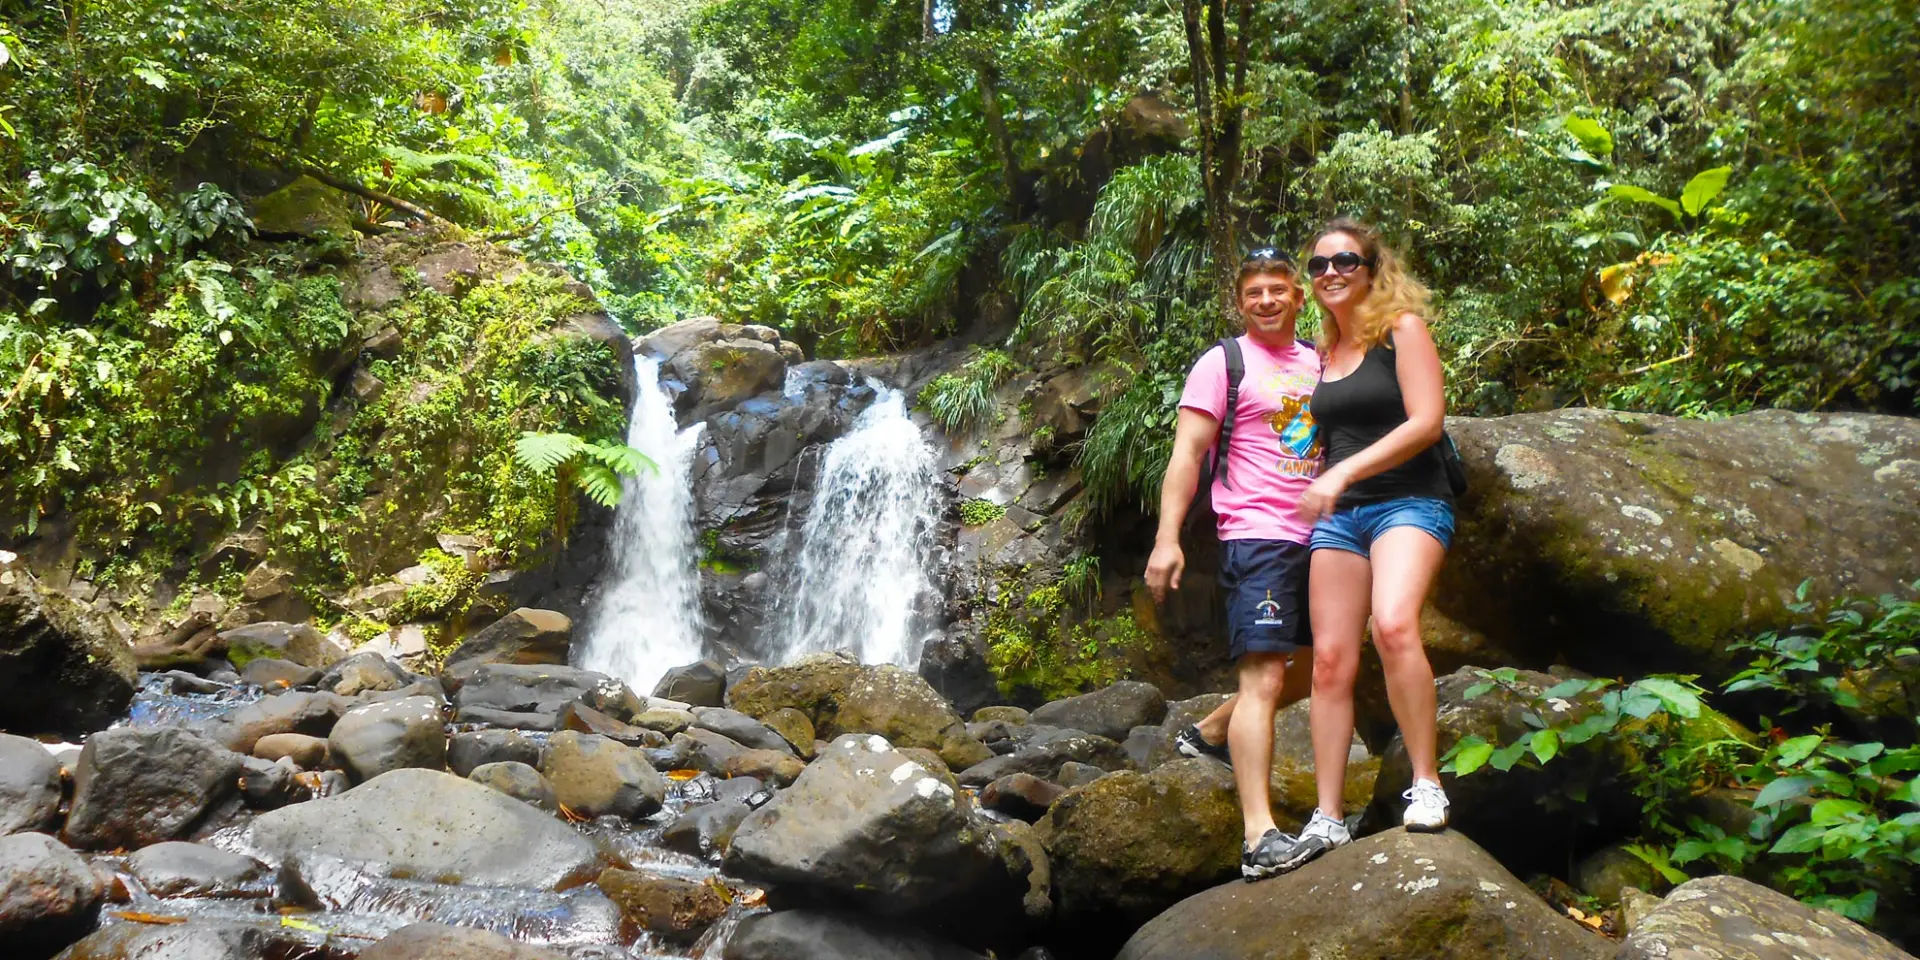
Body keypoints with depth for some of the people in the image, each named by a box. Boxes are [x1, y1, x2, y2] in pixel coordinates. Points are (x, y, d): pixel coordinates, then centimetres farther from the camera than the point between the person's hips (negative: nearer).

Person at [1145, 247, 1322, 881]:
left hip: (1318, 537, 7)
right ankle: (1260, 837, -15)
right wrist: (1167, 537, -17)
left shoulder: (1318, 363, 16)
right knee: (1263, 680, -13)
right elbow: (1187, 454, -7)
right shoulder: (1223, 364, -2)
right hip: (1258, 537, -7)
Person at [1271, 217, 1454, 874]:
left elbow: (1426, 420, -11)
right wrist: (1317, 488, 11)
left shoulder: (1402, 329, 0)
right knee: (1330, 660, -2)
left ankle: (1426, 785, -20)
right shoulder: (1321, 352, 19)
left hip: (1407, 503, -6)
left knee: (1393, 625, -31)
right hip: (1337, 517, 6)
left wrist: (1345, 471, -17)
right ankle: (1327, 819, 1)